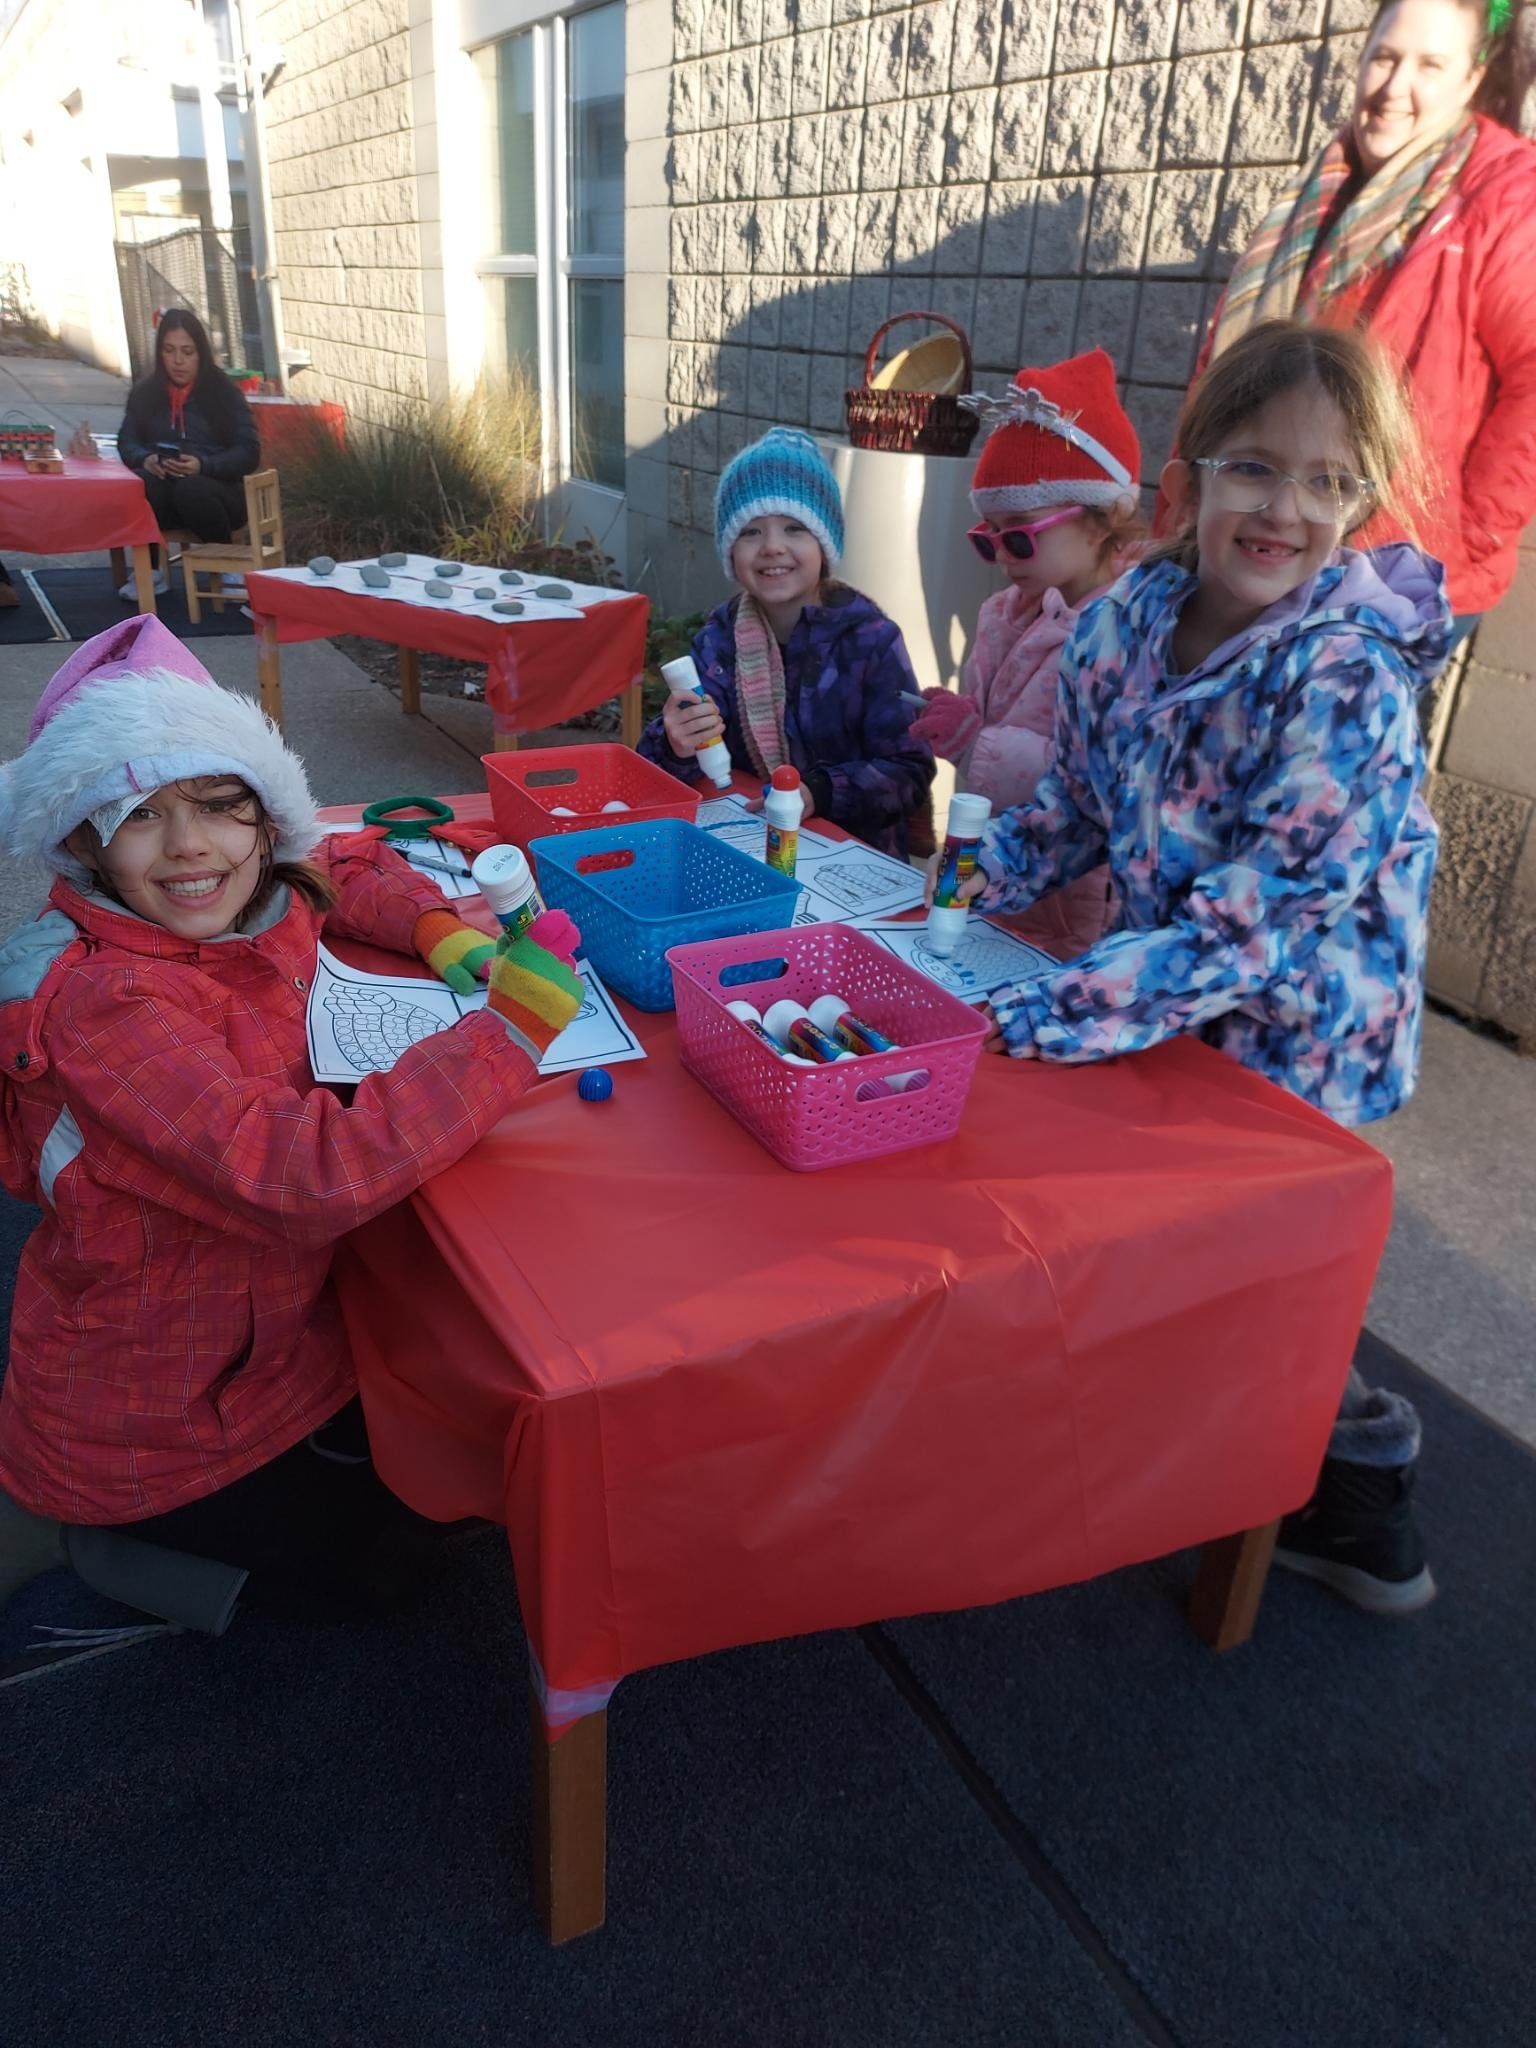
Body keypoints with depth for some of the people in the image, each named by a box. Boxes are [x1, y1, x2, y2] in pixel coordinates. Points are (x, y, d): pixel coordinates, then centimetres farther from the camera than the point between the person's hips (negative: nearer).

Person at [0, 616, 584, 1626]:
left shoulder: (262, 901, -9)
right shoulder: (104, 1003, -32)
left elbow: (352, 867, 13)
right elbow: (307, 1174, -43)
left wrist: (440, 930, -8)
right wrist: (509, 1032, -38)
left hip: (272, 1332, 7)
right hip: (140, 1419, -7)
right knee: (373, 1560, 7)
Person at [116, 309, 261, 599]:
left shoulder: (225, 392, 4)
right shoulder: (145, 392, 13)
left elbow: (249, 453, -4)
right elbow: (126, 441, 10)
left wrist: (203, 465, -22)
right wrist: (145, 459, -15)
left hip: (217, 491, -2)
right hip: (162, 494, 2)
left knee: (191, 489, -37)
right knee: (137, 484, -32)